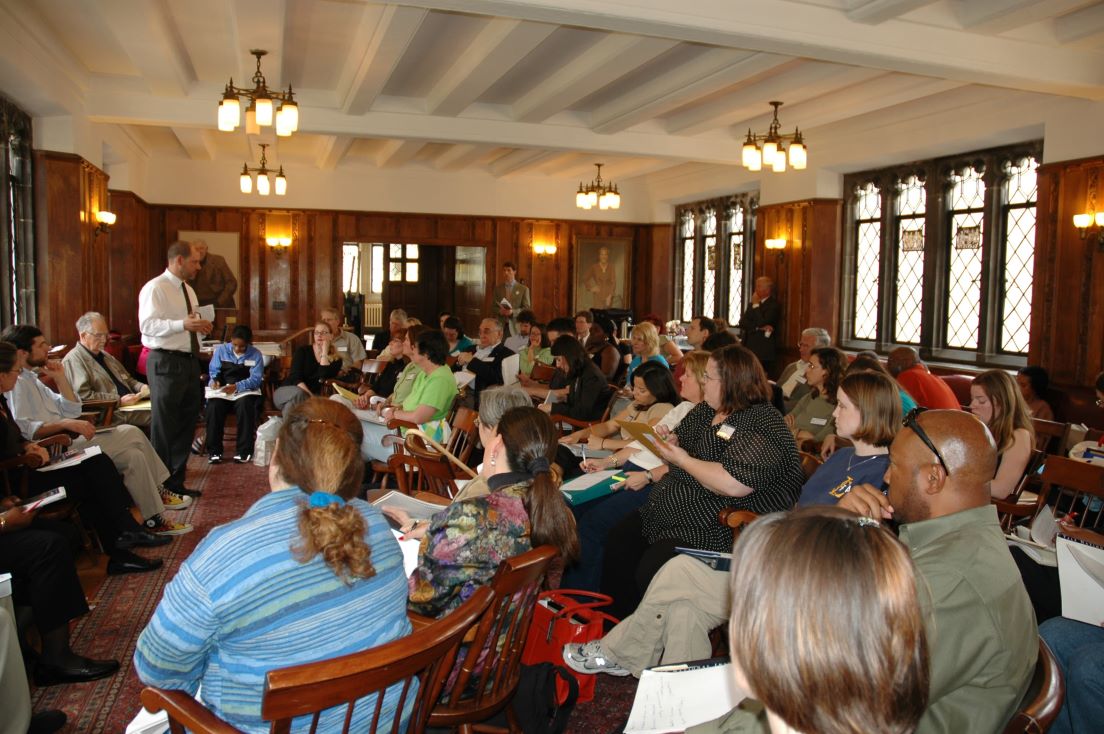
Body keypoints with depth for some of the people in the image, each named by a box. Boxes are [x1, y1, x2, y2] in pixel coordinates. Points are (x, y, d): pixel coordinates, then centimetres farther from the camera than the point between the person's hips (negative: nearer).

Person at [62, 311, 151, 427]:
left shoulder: (104, 355, 24)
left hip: (130, 407, 9)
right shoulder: (73, 360, -4)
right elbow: (83, 396, -16)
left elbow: (127, 379, 32)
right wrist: (119, 400, -19)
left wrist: (141, 387, 9)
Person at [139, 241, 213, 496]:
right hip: (166, 362, -9)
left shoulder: (188, 290, 17)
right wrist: (183, 324, -31)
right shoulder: (155, 288, -11)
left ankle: (176, 481, 26)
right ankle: (160, 486, 11)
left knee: (187, 423, 14)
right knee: (163, 427, -1)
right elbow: (148, 324, -20)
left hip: (189, 361, 9)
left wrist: (201, 327, 3)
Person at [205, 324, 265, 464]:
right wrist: (214, 380, -18)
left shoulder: (256, 355, 1)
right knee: (214, 405, -31)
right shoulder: (221, 350, 9)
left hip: (245, 391, -2)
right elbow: (214, 371, 8)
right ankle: (214, 451, -19)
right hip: (221, 391, 2)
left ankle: (243, 451, -27)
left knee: (245, 405, -35)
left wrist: (236, 387, -27)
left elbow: (256, 379, -10)